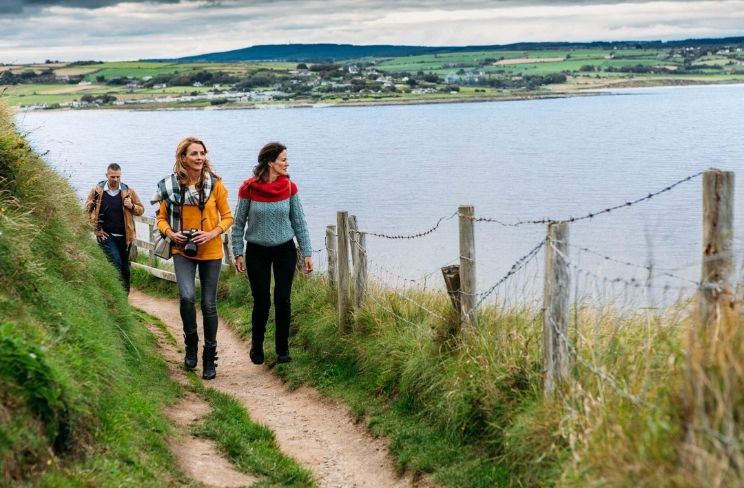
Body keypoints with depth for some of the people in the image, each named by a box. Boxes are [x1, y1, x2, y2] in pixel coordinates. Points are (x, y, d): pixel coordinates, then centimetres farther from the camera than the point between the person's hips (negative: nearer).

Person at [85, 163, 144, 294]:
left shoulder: (128, 192, 2)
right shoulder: (97, 191, 0)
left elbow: (141, 209, 9)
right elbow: (88, 209, 9)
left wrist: (131, 206, -12)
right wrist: (96, 225, 0)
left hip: (124, 236, 2)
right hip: (106, 235, -2)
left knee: (125, 267, 9)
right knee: (116, 263, -17)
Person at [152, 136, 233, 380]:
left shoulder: (214, 184, -5)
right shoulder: (171, 185, -3)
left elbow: (227, 217, 1)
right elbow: (162, 218, 7)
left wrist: (213, 233, -15)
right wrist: (170, 233, -12)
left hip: (211, 252, 0)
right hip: (183, 252, 0)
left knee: (209, 304, 6)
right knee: (187, 297, -19)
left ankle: (210, 357, 20)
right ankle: (191, 343, 7)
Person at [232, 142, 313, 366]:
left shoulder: (289, 187, -5)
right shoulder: (248, 188, -11)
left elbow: (299, 222, 2)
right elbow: (239, 223, -2)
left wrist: (307, 253, 2)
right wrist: (238, 253, -3)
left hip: (285, 250, 2)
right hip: (257, 252, -1)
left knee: (282, 299, -2)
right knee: (261, 302, 1)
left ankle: (282, 348, 15)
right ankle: (257, 346, 23)